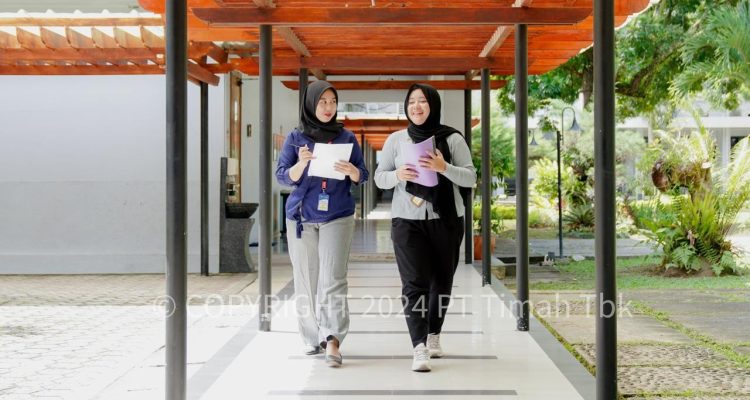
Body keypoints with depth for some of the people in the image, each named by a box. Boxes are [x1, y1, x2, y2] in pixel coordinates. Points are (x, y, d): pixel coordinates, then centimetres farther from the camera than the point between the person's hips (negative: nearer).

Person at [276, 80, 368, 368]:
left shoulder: (346, 137, 5)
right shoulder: (296, 138, 4)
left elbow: (362, 176, 5)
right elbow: (282, 176, -1)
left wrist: (351, 171, -19)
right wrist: (301, 164, -21)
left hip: (337, 217, -1)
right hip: (302, 218, 1)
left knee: (333, 280, -11)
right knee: (306, 280, 4)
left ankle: (332, 340, -16)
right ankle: (312, 337, 14)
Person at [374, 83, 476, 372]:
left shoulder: (452, 139, -1)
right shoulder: (396, 140, 5)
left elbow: (471, 178, -3)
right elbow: (379, 178, 8)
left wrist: (444, 167, -21)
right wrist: (398, 175, -14)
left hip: (446, 219, 1)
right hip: (407, 220, 0)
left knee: (441, 281, 12)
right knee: (414, 283, -11)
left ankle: (433, 334, 34)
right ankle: (420, 348, -16)